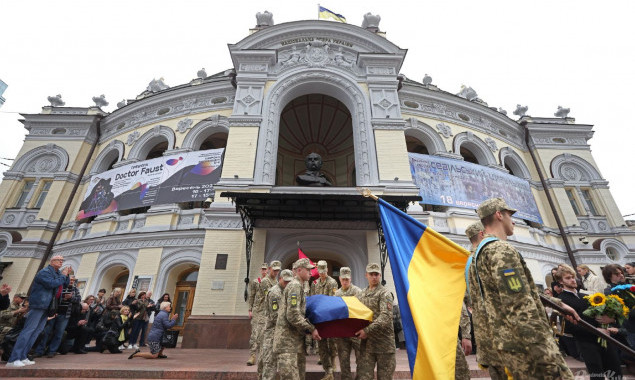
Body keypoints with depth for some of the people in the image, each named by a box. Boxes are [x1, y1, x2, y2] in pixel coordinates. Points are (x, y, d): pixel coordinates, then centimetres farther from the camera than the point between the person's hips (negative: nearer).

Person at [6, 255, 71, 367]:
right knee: (28, 330, -10)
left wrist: (67, 275, 5)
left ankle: (22, 357, 12)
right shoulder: (44, 272, -10)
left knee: (37, 331, 8)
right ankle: (13, 359, -7)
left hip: (47, 307, 9)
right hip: (38, 305, -9)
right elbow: (52, 283, -24)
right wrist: (63, 275, -12)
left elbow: (65, 285, 19)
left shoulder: (58, 273, 16)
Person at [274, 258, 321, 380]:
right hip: (287, 339, -10)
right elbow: (293, 316, -22)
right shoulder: (295, 286, -15)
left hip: (296, 339, 10)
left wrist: (309, 328, 17)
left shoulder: (299, 286, 15)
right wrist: (311, 329, -14)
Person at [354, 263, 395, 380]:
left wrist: (367, 330, -23)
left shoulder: (384, 293, -6)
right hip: (366, 341, 5)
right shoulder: (361, 295, 12)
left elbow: (386, 317, -18)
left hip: (383, 341, -4)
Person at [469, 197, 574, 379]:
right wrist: (548, 359, -20)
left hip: (504, 344, 10)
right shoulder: (502, 250, -16)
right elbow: (520, 308, -23)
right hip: (526, 346, -10)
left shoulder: (477, 255, 15)